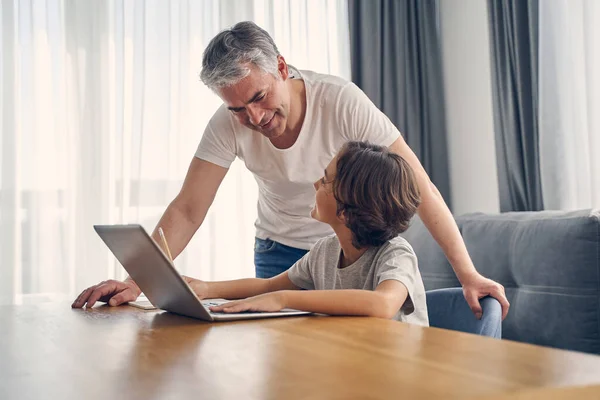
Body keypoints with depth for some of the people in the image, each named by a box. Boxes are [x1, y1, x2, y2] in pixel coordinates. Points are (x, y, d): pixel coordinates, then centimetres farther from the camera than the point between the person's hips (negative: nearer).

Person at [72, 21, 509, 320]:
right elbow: (187, 210, -19)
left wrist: (468, 274, -31)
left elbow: (418, 186, -28)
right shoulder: (228, 124, -20)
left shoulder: (341, 102, -28)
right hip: (280, 251, 2)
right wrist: (136, 280, -32)